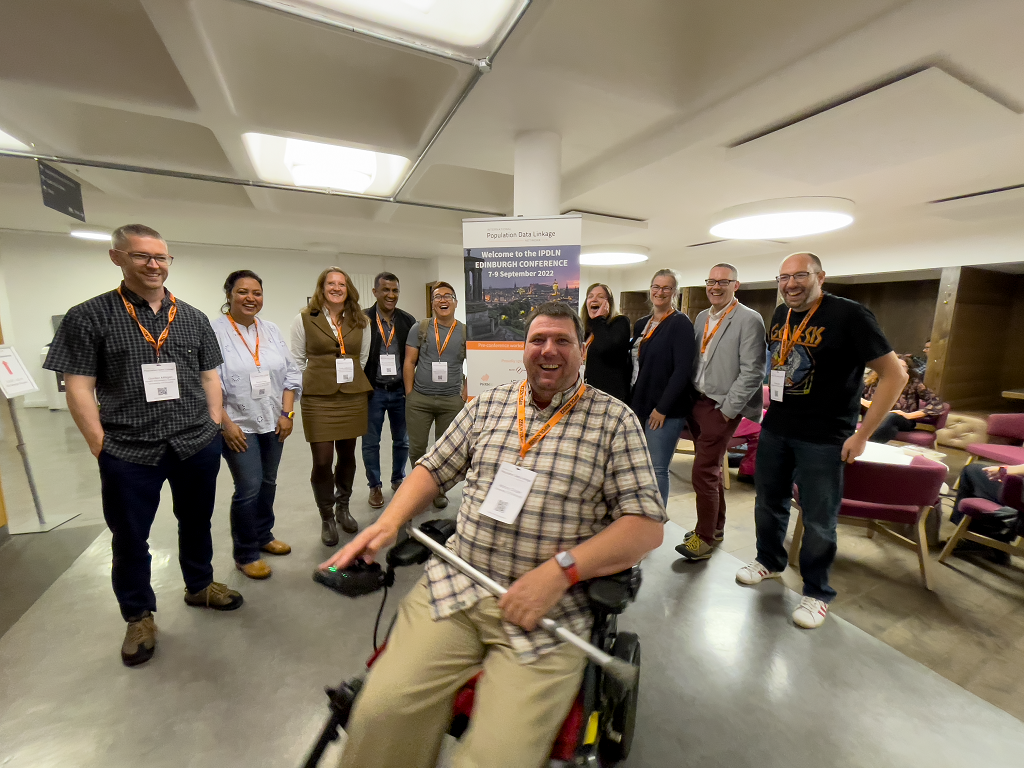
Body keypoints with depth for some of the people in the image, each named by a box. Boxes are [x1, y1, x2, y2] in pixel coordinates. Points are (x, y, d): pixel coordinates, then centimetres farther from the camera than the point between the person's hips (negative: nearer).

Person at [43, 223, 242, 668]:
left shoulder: (193, 318, 6)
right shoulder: (88, 317, -3)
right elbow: (79, 387, -4)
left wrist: (214, 426, 4)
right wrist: (100, 445, -8)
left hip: (197, 446, 3)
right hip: (128, 452, -2)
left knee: (197, 523, 18)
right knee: (129, 538, 13)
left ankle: (199, 586, 40)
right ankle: (139, 615, 34)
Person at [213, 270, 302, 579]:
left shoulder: (271, 331, 7)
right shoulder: (215, 332, -8)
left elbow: (291, 374, 7)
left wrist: (287, 413, -1)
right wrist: (227, 424, -14)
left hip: (273, 424, 5)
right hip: (239, 426, -5)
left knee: (268, 483, 15)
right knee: (249, 488, -3)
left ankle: (263, 535, 35)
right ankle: (245, 554, 16)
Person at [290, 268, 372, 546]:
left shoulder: (360, 321, 6)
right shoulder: (304, 319, 0)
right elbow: (297, 360, 5)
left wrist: (351, 381, 12)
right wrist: (309, 387, 4)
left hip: (353, 397, 3)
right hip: (318, 399, -2)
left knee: (347, 455, 12)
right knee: (322, 461, -1)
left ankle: (343, 507, 34)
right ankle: (326, 518, 21)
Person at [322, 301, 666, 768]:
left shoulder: (614, 419, 0)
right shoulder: (488, 405, 11)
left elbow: (647, 524, -5)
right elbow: (434, 469, 17)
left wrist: (560, 569, -17)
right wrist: (387, 523, 0)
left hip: (549, 608, -2)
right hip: (455, 585, 3)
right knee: (380, 713, -14)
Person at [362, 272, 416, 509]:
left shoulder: (408, 320, 1)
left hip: (400, 391, 2)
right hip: (373, 391, -2)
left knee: (402, 440, 14)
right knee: (371, 442, 9)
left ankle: (398, 479, 35)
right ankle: (375, 486, 27)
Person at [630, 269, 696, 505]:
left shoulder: (680, 323, -6)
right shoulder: (641, 324, 15)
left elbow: (683, 370, -14)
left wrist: (662, 408, -16)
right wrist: (632, 402, 10)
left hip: (665, 410, -7)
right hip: (639, 406, 7)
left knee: (657, 469, -2)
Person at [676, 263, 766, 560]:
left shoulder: (749, 320, -9)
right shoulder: (702, 318, 12)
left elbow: (752, 372, -14)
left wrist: (728, 410, -15)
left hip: (722, 407, -7)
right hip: (698, 403, 7)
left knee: (704, 472, -6)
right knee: (711, 469, 17)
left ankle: (704, 538, 11)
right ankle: (716, 527, 33)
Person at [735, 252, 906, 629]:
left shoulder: (849, 315, -13)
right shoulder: (779, 315, 5)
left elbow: (894, 375, -12)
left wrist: (862, 434, -14)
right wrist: (772, 403, 14)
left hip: (823, 438, -6)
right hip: (775, 428, 6)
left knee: (819, 520, 6)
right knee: (768, 502, 18)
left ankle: (817, 593, 26)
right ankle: (769, 561, 41)